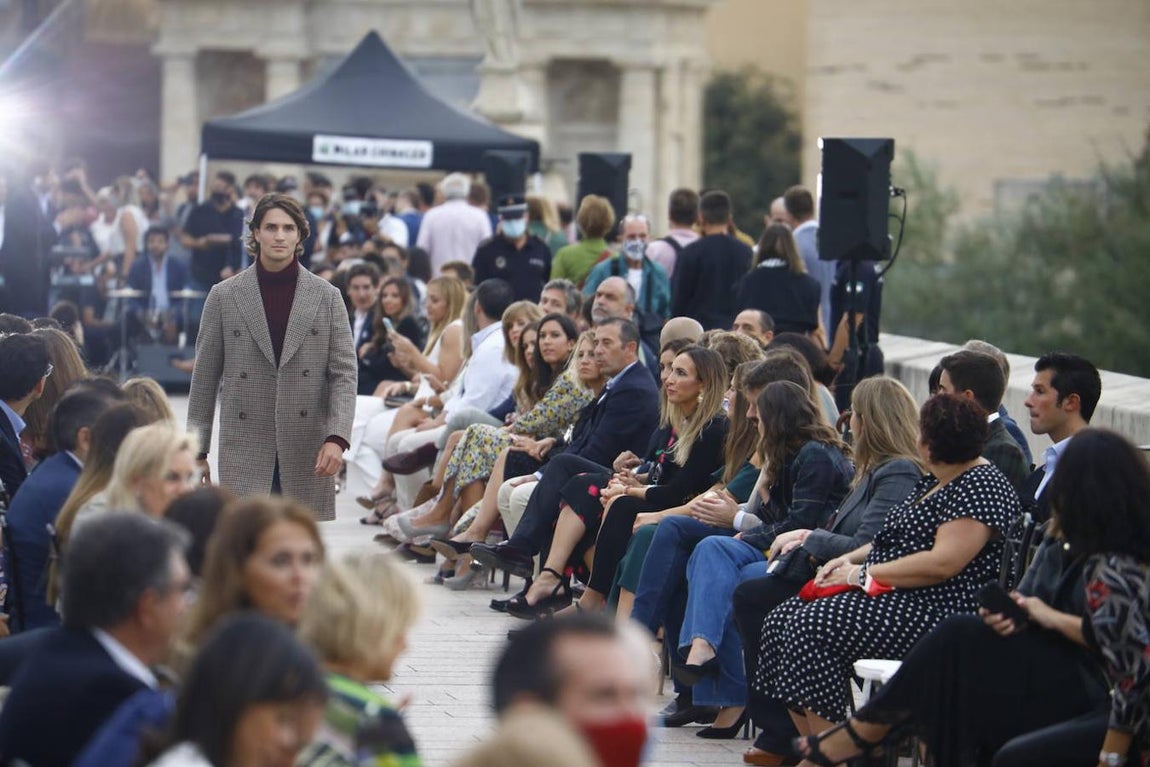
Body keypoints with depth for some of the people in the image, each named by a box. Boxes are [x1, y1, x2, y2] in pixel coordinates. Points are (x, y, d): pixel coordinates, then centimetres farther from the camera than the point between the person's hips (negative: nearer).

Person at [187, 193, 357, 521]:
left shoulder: (327, 297, 6)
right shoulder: (224, 296, 5)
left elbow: (344, 373, 2)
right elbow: (204, 377, 8)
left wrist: (336, 438, -11)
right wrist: (197, 450, 6)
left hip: (308, 456, 1)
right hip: (244, 454, -1)